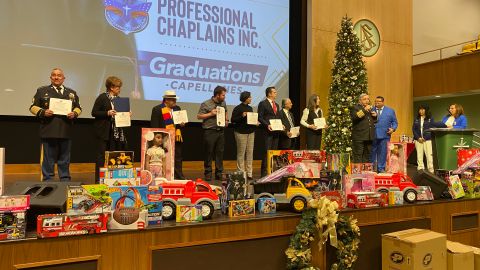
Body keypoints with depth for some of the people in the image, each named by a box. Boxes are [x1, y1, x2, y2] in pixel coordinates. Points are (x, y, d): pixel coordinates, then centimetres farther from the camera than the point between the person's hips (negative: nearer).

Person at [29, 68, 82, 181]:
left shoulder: (71, 93, 15)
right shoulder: (42, 91, 8)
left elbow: (78, 108, 17)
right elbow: (33, 107, 6)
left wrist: (74, 114, -5)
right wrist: (43, 112, -13)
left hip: (66, 132, 2)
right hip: (48, 132, -2)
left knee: (64, 160, 9)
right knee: (48, 159, 3)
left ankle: (65, 181, 18)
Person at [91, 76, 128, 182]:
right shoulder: (102, 97, -6)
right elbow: (94, 112, -10)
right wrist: (107, 113, -20)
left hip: (116, 132, 6)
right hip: (104, 132, -6)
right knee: (101, 155, -2)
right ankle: (98, 179, 4)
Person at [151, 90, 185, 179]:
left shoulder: (177, 108, 15)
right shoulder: (157, 109, -4)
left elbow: (181, 120, 24)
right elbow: (154, 125, -6)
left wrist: (181, 124, 2)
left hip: (177, 138, 6)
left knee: (178, 159, 9)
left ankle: (179, 177, 17)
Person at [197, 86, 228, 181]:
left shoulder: (223, 103, 12)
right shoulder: (205, 104, -7)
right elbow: (199, 116, -7)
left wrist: (226, 120, 12)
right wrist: (210, 114, -15)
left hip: (220, 131, 5)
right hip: (210, 131, -5)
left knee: (220, 153, 8)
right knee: (209, 153, 2)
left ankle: (219, 174, 17)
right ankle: (208, 174, 11)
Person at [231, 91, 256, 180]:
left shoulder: (250, 108, 15)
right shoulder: (238, 108, -6)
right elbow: (233, 120, -8)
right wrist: (242, 116, -19)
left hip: (251, 132, 6)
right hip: (241, 132, -6)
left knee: (250, 152, 4)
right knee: (241, 153, -2)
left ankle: (249, 173, 10)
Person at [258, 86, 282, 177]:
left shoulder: (277, 105, 19)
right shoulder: (263, 104, -3)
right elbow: (260, 117, -8)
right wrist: (267, 125, -19)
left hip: (276, 131, 7)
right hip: (268, 131, -7)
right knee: (267, 152, -7)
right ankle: (264, 172, -2)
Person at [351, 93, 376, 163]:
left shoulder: (370, 108, 22)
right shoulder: (355, 108, 0)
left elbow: (374, 121, 31)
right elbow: (354, 117, -20)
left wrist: (375, 116, 9)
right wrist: (364, 110, -19)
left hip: (369, 137, 7)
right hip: (359, 137, -7)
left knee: (367, 156, 12)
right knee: (358, 157, -7)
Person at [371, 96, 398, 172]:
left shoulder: (390, 111, 10)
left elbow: (394, 122, 11)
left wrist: (393, 129, -6)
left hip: (384, 135, 0)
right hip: (372, 135, 0)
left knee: (382, 153, 5)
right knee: (371, 152, 4)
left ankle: (381, 168, 15)